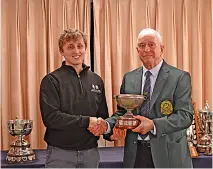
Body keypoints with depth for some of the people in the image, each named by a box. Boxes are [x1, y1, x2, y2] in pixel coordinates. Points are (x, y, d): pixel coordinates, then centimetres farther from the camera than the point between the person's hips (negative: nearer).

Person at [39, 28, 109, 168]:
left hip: (91, 151, 4)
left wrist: (101, 125, -9)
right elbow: (50, 117, -15)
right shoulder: (51, 80, -5)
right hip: (61, 153, -4)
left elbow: (103, 115, 14)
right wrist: (86, 121, -16)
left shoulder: (96, 80, 9)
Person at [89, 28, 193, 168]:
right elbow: (122, 112, 10)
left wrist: (153, 125, -24)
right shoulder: (129, 78, 8)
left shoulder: (180, 77, -5)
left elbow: (186, 115, -12)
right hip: (135, 153, 3)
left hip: (168, 154, -3)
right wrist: (107, 125, -10)